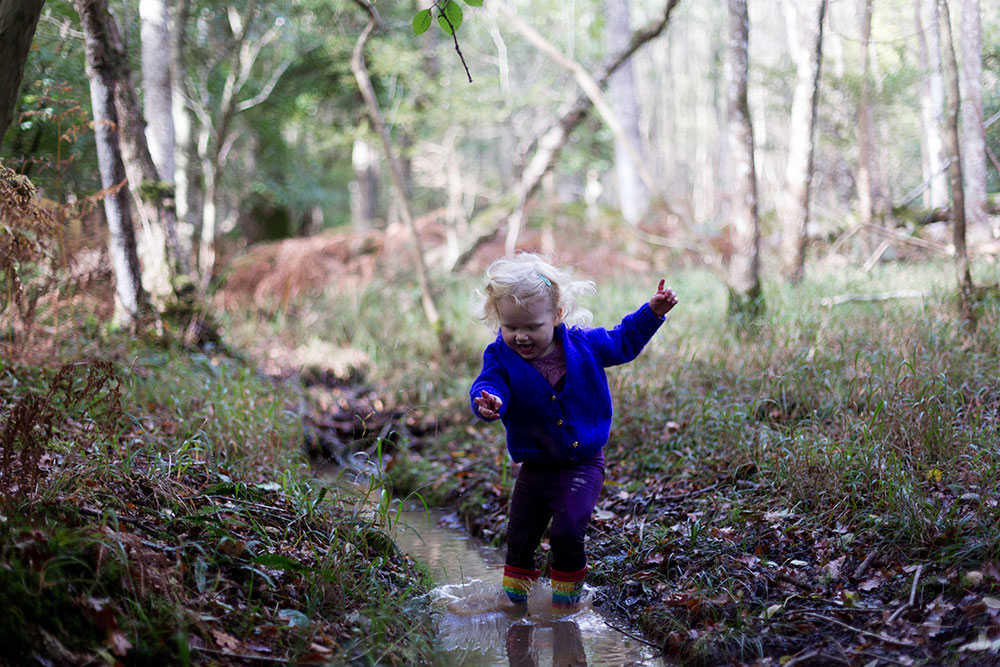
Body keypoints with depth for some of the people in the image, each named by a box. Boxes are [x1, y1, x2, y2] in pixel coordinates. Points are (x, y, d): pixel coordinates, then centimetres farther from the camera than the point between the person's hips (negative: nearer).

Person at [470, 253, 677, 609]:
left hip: (583, 463, -2)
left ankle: (567, 591, 8)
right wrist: (489, 402, -53)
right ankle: (515, 590, 35)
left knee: (567, 530, -17)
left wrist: (652, 312, 1)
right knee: (520, 534, 9)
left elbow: (622, 343, 9)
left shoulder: (583, 344, -8)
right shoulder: (501, 357, -11)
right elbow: (488, 384, -29)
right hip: (535, 466, 2)